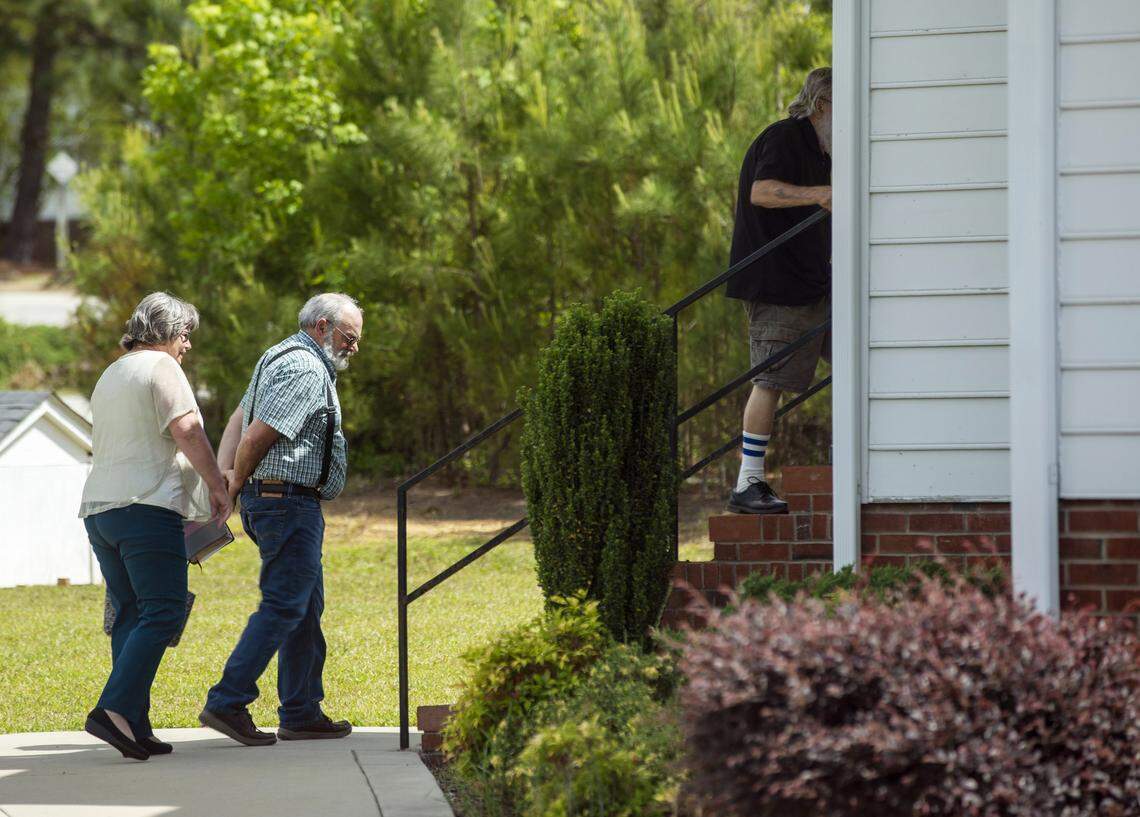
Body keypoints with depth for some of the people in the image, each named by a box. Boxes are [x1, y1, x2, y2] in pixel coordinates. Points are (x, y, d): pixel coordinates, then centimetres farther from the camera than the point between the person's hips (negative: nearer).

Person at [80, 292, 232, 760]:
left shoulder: (110, 376, 23)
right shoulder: (161, 367, -4)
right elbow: (187, 431, -14)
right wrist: (217, 486, -6)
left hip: (98, 508, 9)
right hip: (145, 508, -9)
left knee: (130, 617, 8)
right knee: (162, 613, -10)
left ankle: (134, 728, 1)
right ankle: (114, 709, -23)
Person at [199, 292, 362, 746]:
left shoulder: (281, 359, 19)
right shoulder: (306, 371, -15)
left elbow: (238, 422, 15)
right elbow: (255, 438, -21)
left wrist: (222, 482, 3)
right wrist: (234, 486, -5)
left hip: (269, 502, 11)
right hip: (290, 500, -11)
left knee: (307, 609, 14)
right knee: (284, 607, -11)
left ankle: (302, 714, 17)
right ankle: (227, 703, -14)